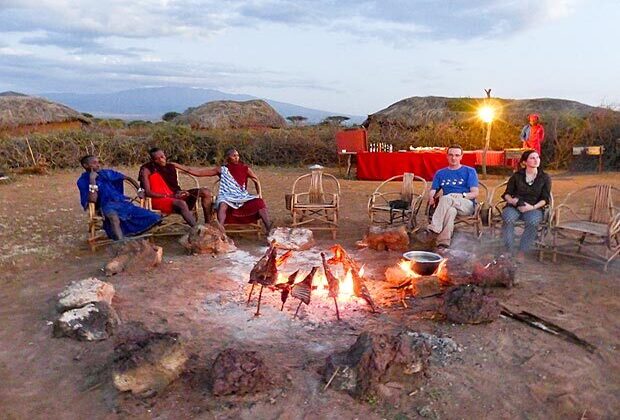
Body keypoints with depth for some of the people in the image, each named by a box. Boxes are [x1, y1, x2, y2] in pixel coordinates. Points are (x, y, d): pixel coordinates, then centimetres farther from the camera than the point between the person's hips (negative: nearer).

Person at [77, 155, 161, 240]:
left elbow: (128, 178, 25)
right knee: (113, 216, -44)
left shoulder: (106, 173, 14)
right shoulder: (83, 181, 2)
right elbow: (92, 200, -14)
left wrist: (139, 190, 15)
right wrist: (92, 180, -15)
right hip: (106, 206, -4)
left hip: (122, 202, 5)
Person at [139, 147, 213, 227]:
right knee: (182, 203, -38)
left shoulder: (170, 167, 14)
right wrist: (171, 196, -17)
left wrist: (179, 192, -9)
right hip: (158, 200, -6)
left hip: (174, 197, 6)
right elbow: (148, 192, -11)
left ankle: (208, 224, -13)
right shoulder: (146, 170, -2)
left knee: (205, 192, -9)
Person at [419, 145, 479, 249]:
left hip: (467, 205, -2)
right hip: (448, 205, 2)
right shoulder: (440, 173, 21)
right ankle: (444, 243, -51)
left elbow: (475, 193, 3)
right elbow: (432, 191, 12)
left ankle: (433, 230, -43)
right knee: (451, 210, -37)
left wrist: (462, 195, -17)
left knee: (446, 199, -35)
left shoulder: (469, 171, 13)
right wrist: (432, 198, -13)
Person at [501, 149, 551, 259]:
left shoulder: (545, 178, 11)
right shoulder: (516, 176, 11)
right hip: (513, 207, 0)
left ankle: (521, 253, -29)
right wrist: (513, 201, -12)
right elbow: (507, 194, 11)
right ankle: (509, 252, -31)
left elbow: (545, 199, 5)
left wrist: (533, 207, -13)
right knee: (508, 219, -36)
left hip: (534, 208, 0)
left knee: (533, 221, -36)